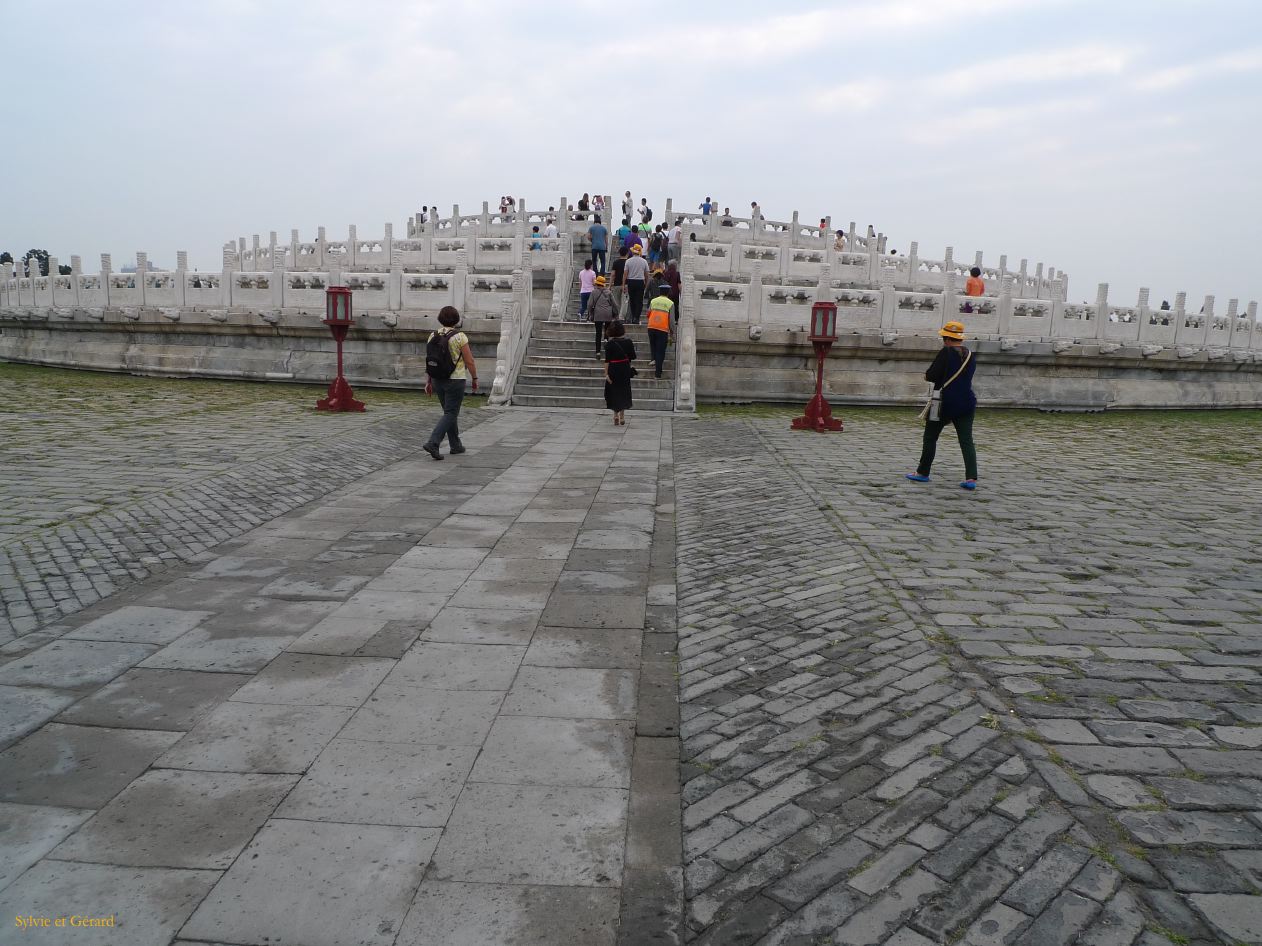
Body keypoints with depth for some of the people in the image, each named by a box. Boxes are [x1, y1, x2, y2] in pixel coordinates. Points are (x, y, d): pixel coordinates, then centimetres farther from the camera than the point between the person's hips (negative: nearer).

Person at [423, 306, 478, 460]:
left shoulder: (433, 336, 1)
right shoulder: (460, 337, -13)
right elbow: (470, 361, -11)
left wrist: (429, 381, 11)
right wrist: (475, 379, 1)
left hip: (438, 380, 6)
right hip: (455, 381, -6)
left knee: (450, 412, 19)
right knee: (450, 414, -3)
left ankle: (455, 445, 25)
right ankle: (432, 443, -17)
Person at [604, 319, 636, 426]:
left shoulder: (609, 343, -10)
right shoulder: (628, 342, -4)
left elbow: (607, 360, -13)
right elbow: (633, 357, 0)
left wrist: (606, 374, -12)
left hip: (613, 370, -2)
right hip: (625, 370, 2)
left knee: (613, 392, 10)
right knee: (623, 392, 14)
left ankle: (616, 415, -2)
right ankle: (622, 417, 16)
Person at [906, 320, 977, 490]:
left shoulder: (946, 352, -12)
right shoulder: (971, 356, 9)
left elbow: (931, 375, -15)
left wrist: (927, 375, 7)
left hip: (945, 402, -5)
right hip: (967, 403, 6)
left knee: (930, 437, 10)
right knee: (966, 440, 2)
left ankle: (922, 473, 18)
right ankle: (971, 478, -8)